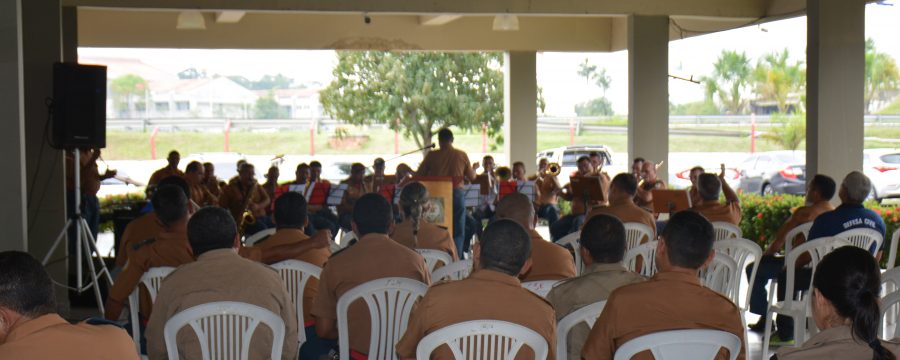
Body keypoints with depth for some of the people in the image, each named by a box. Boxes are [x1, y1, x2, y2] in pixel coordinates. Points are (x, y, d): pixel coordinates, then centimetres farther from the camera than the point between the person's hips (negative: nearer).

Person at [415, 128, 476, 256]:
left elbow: (418, 175, 2)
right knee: (457, 231, 6)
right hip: (457, 194, 0)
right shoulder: (462, 155, -2)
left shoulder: (432, 155, -4)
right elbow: (472, 177, 6)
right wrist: (474, 169, 27)